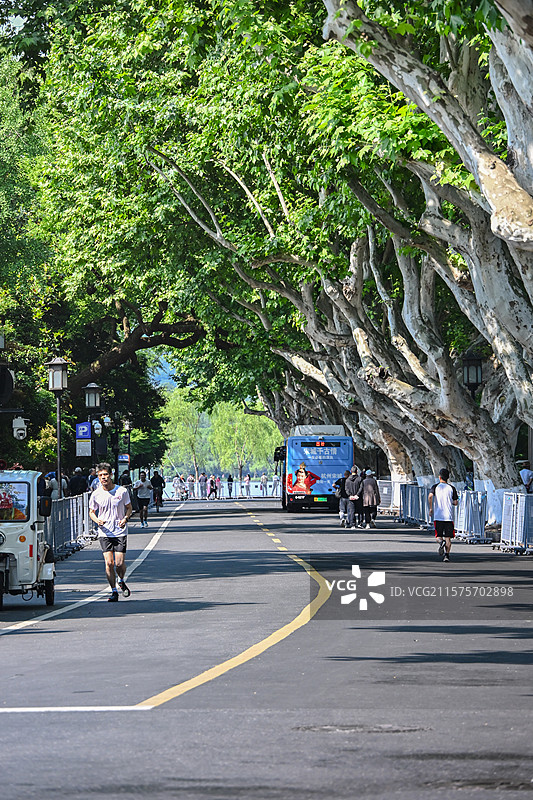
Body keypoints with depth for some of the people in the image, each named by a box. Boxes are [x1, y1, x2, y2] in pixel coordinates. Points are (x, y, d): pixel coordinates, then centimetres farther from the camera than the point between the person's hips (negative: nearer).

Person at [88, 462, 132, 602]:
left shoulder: (122, 491, -4)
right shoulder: (96, 494, -1)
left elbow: (129, 507, 9)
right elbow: (91, 512, 11)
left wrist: (126, 518, -11)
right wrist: (97, 520, -11)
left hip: (120, 532, -1)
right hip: (104, 532, 1)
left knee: (119, 563, -7)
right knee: (109, 563, -8)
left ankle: (121, 582, 25)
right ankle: (114, 591, 6)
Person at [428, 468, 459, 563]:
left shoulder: (435, 486, 3)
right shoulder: (452, 488, 6)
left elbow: (430, 496, -15)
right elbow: (455, 502, 3)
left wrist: (430, 508, -4)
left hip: (438, 516, -1)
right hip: (449, 516, 1)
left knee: (438, 535, 10)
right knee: (448, 537, 4)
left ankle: (440, 542, -23)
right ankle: (447, 555, -7)